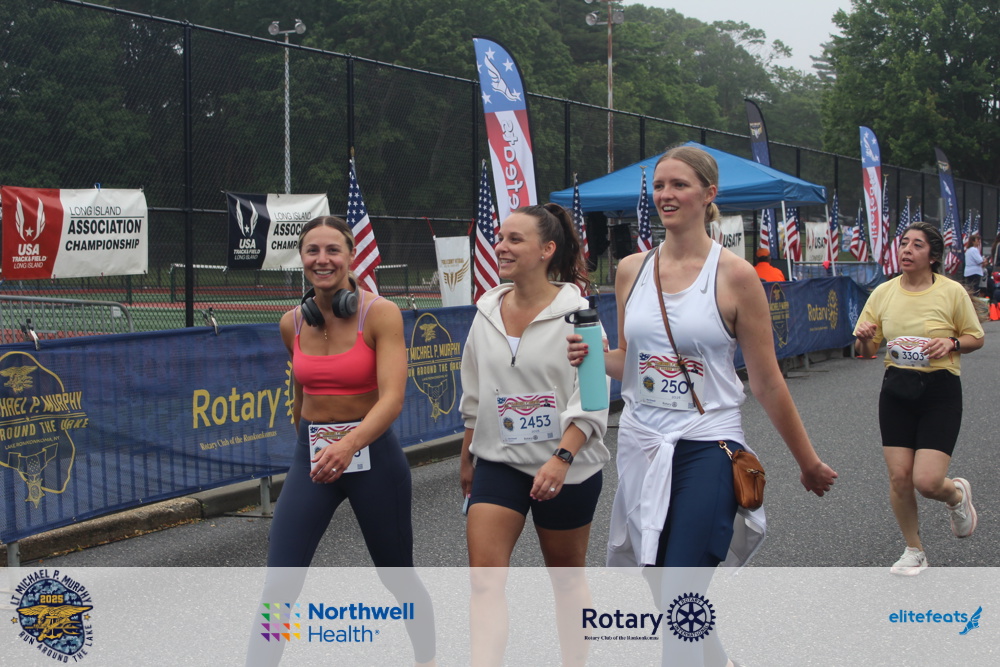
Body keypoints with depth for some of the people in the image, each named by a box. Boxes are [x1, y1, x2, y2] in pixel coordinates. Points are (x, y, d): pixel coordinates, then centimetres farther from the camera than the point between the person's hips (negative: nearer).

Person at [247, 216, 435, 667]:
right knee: (277, 587, -9)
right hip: (310, 456, 3)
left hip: (373, 455, -3)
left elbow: (392, 398, -24)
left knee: (398, 578, 15)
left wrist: (348, 444, -40)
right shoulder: (292, 324, 1)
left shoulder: (381, 314, -13)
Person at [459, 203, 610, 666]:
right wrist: (466, 460, 19)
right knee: (485, 579, -9)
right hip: (499, 462, 4)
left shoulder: (575, 313, -11)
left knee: (567, 580, 13)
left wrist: (561, 458, -26)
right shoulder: (488, 312, 4)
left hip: (566, 467, -4)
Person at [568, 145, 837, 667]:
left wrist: (809, 462, 5)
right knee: (664, 597, 12)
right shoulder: (631, 271, 6)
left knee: (680, 606, -12)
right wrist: (591, 355, -4)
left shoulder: (734, 275, -6)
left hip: (706, 448, -5)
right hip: (641, 445, 5)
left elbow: (767, 382, 0)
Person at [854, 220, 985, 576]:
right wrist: (864, 338, -15)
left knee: (927, 481, -12)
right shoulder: (883, 293, 2)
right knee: (899, 476, -1)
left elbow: (976, 338, 5)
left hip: (940, 391, -3)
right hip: (897, 390, 3)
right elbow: (867, 351, 8)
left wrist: (951, 343, -16)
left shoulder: (952, 292, -6)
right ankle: (914, 550, 21)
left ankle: (957, 494, 25)